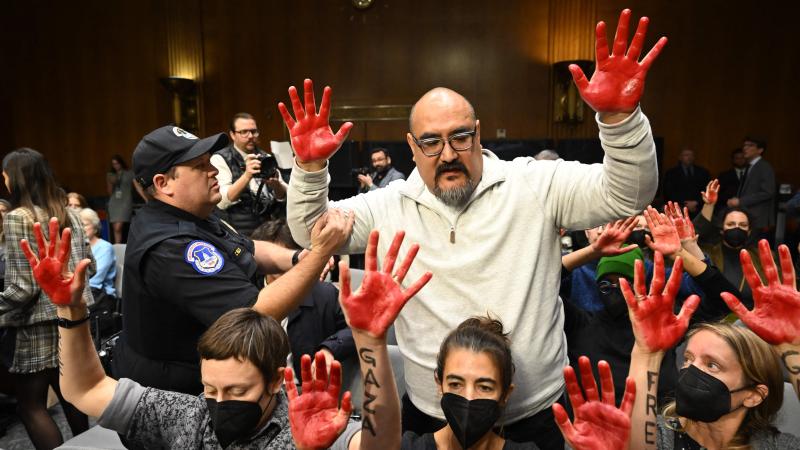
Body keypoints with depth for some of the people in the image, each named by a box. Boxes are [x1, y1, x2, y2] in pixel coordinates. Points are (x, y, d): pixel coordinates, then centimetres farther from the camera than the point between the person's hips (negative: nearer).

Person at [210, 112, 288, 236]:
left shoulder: (266, 157, 12)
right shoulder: (220, 159, 0)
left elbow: (284, 197, 7)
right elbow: (221, 202, -13)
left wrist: (275, 184, -14)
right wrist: (247, 175, -25)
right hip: (243, 232, -4)